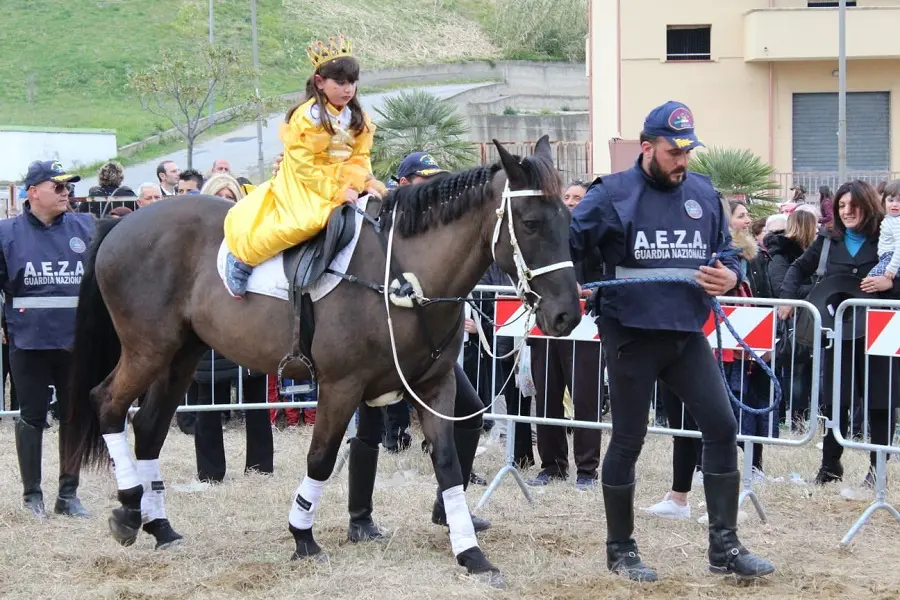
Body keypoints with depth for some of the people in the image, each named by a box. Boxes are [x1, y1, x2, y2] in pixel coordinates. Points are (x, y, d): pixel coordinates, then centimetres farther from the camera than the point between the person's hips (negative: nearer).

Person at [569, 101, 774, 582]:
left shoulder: (704, 194, 6)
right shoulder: (613, 195, -8)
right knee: (628, 441, 5)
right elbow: (566, 242, -11)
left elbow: (726, 253, 13)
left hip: (688, 335, 5)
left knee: (722, 428, 0)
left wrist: (730, 276, -9)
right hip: (632, 336, -4)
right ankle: (620, 550, 19)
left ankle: (724, 547, 8)